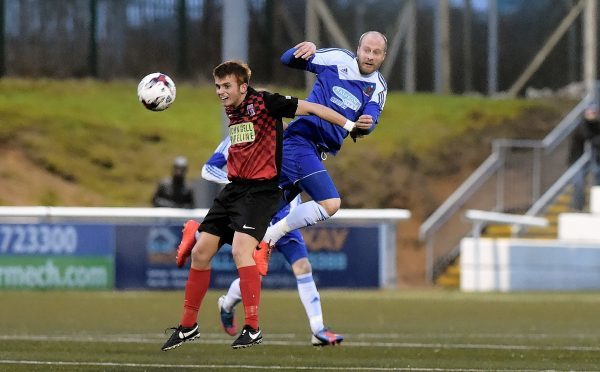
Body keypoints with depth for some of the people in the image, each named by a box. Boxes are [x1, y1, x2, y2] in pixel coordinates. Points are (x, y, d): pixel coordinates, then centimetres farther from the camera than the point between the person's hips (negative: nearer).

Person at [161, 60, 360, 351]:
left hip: (261, 190, -8)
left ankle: (252, 329, -20)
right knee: (200, 251, 5)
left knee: (240, 249, -25)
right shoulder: (231, 112, 12)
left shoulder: (264, 103, -11)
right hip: (233, 188, 8)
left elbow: (310, 108, -10)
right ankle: (188, 326, 18)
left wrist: (349, 125, -12)